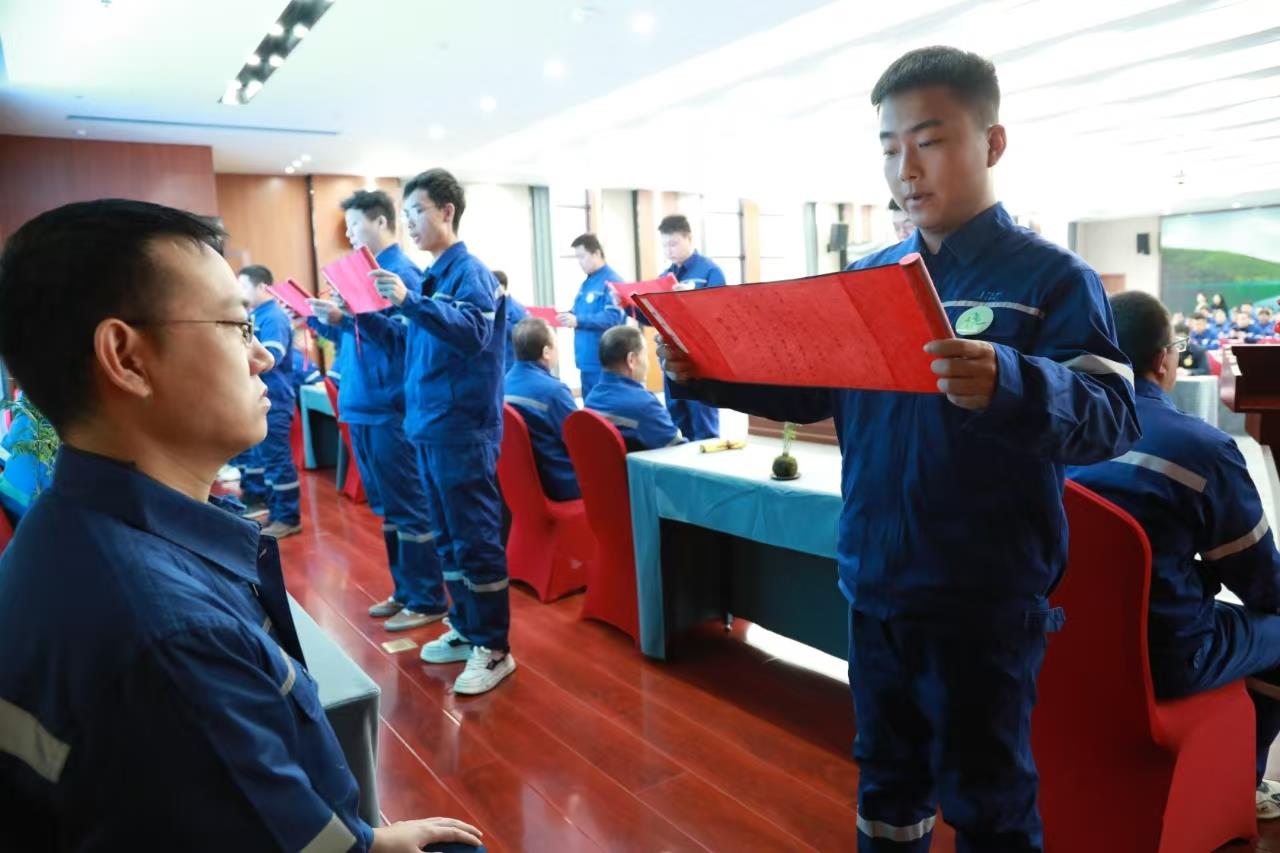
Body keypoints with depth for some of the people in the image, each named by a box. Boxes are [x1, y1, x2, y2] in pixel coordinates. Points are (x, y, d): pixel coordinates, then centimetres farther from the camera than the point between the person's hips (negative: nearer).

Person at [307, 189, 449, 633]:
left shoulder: (402, 271, -10)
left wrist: (344, 319, -24)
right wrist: (320, 320, 9)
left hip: (390, 408, -9)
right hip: (362, 406, 9)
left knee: (407, 506, -3)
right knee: (385, 506, 15)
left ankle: (428, 600, 7)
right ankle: (405, 590, 26)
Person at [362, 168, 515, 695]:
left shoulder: (470, 271, -9)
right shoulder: (434, 277, 16)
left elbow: (473, 331, -26)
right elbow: (414, 344, 20)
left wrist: (409, 301, -31)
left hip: (463, 429, -9)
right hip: (430, 426, 9)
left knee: (475, 540, -4)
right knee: (448, 538, 16)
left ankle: (494, 649, 6)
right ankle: (465, 630, 28)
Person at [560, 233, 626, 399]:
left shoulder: (612, 282, -11)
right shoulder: (586, 283, 17)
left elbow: (612, 317, -23)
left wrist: (578, 321, -30)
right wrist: (565, 316, 2)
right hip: (587, 360, 9)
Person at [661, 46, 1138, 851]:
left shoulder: (1051, 278, -9)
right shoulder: (866, 279, 6)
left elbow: (1113, 417, -18)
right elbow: (810, 391, 11)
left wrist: (1009, 386, -39)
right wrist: (710, 373, -4)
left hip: (983, 599, -5)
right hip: (876, 584, 5)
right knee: (887, 774, 23)